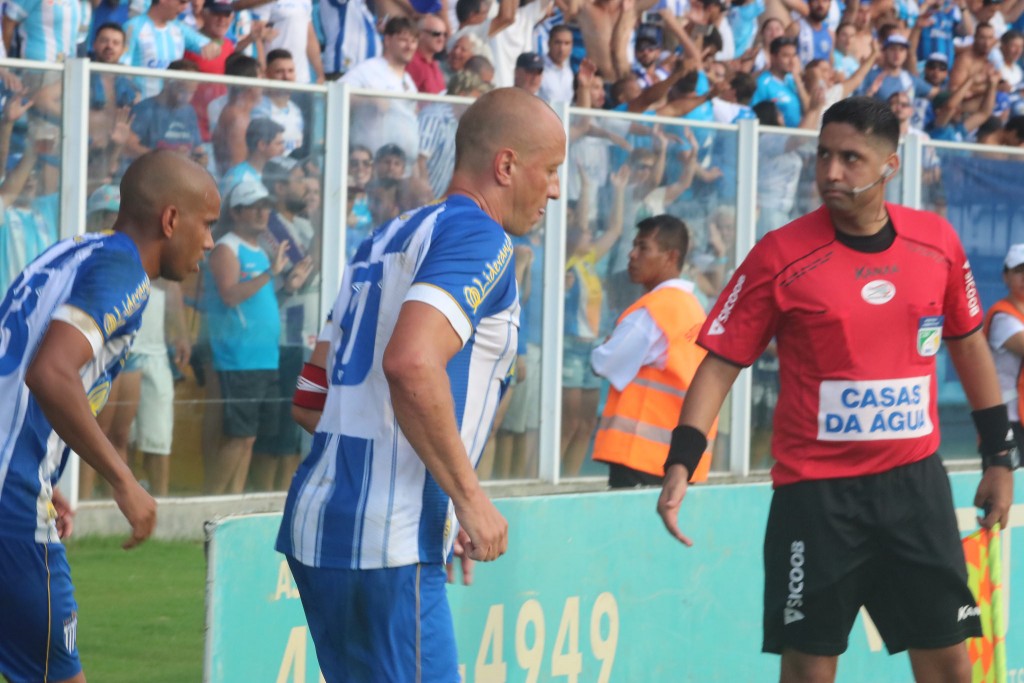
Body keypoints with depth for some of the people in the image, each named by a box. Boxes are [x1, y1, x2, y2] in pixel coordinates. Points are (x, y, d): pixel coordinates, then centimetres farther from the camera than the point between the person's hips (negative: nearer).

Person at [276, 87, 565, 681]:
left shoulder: (388, 239, 21)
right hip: (386, 546, -10)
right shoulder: (478, 236, -7)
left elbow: (310, 401, 24)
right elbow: (411, 364, -25)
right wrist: (469, 497, -17)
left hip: (317, 521, 10)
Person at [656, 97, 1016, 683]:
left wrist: (999, 456, 15)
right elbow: (722, 363, -6)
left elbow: (968, 343, 14)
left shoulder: (937, 241, 1)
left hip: (916, 480, 3)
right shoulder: (781, 255, -8)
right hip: (816, 492, -3)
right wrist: (681, 462, -17)